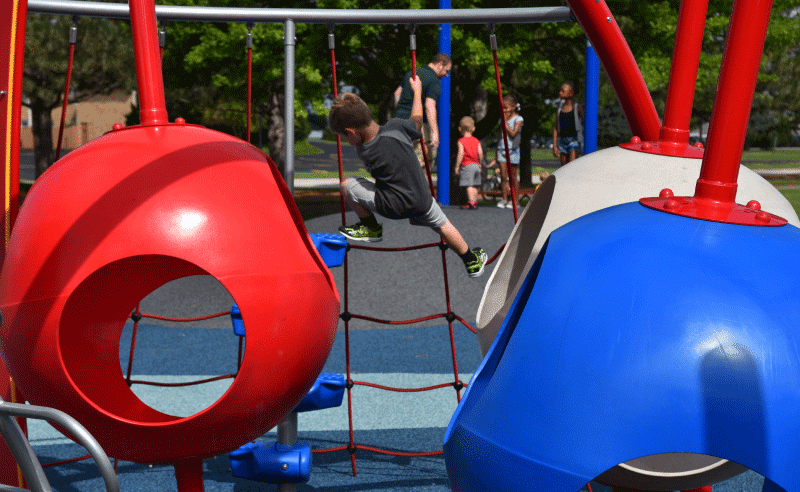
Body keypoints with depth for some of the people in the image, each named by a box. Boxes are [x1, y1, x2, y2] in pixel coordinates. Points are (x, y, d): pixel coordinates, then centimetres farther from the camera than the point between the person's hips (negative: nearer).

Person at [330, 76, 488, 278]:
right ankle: (472, 261, 40)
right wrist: (417, 91, 25)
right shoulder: (395, 127, -12)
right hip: (422, 201, 4)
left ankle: (372, 228, 20)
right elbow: (417, 119, 11)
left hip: (393, 207, -4)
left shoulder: (365, 153, -16)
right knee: (441, 224, 29)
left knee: (347, 184, 5)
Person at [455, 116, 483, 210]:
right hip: (476, 165, 6)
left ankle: (471, 203, -15)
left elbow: (460, 154, -15)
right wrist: (479, 164, 17)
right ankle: (475, 202, 19)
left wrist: (457, 166, -10)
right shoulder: (476, 141, 9)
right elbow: (480, 153, 5)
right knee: (474, 185, 14)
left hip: (467, 166, -6)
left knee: (469, 185, -9)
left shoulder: (461, 141, -7)